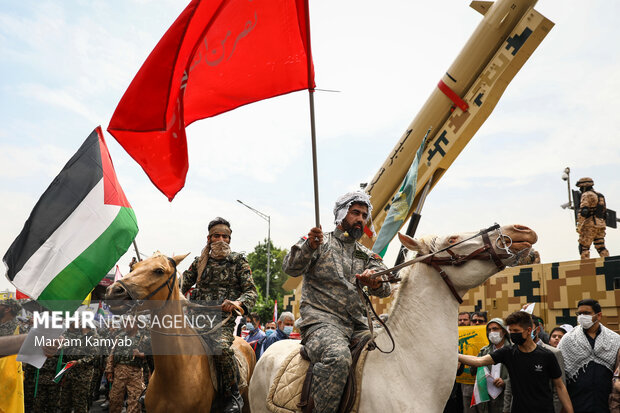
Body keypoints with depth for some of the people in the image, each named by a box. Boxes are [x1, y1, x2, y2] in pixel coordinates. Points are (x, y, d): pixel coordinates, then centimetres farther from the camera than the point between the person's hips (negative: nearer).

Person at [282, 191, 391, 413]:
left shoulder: (367, 255, 21)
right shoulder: (320, 242, 8)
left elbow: (385, 290, 7)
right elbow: (291, 268, -7)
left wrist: (375, 282, -17)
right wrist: (310, 246, -26)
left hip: (358, 326, 6)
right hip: (321, 321, -6)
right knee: (338, 357, -35)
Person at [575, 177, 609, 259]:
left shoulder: (587, 195, -7)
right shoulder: (600, 196, 21)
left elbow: (583, 211, -18)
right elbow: (604, 212, 23)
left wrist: (579, 226, -19)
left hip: (590, 225, -8)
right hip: (601, 224, 8)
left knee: (584, 247, -4)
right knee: (601, 247, 8)